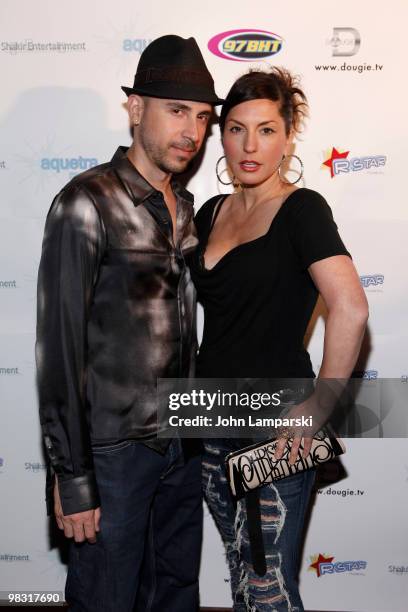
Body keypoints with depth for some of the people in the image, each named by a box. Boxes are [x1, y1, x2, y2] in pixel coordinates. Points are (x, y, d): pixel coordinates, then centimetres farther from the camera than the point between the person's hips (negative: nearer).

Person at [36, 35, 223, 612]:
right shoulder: (87, 203, -14)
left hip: (183, 443, 7)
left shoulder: (184, 206, 8)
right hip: (114, 451, -6)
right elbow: (59, 347, -15)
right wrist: (71, 477, -14)